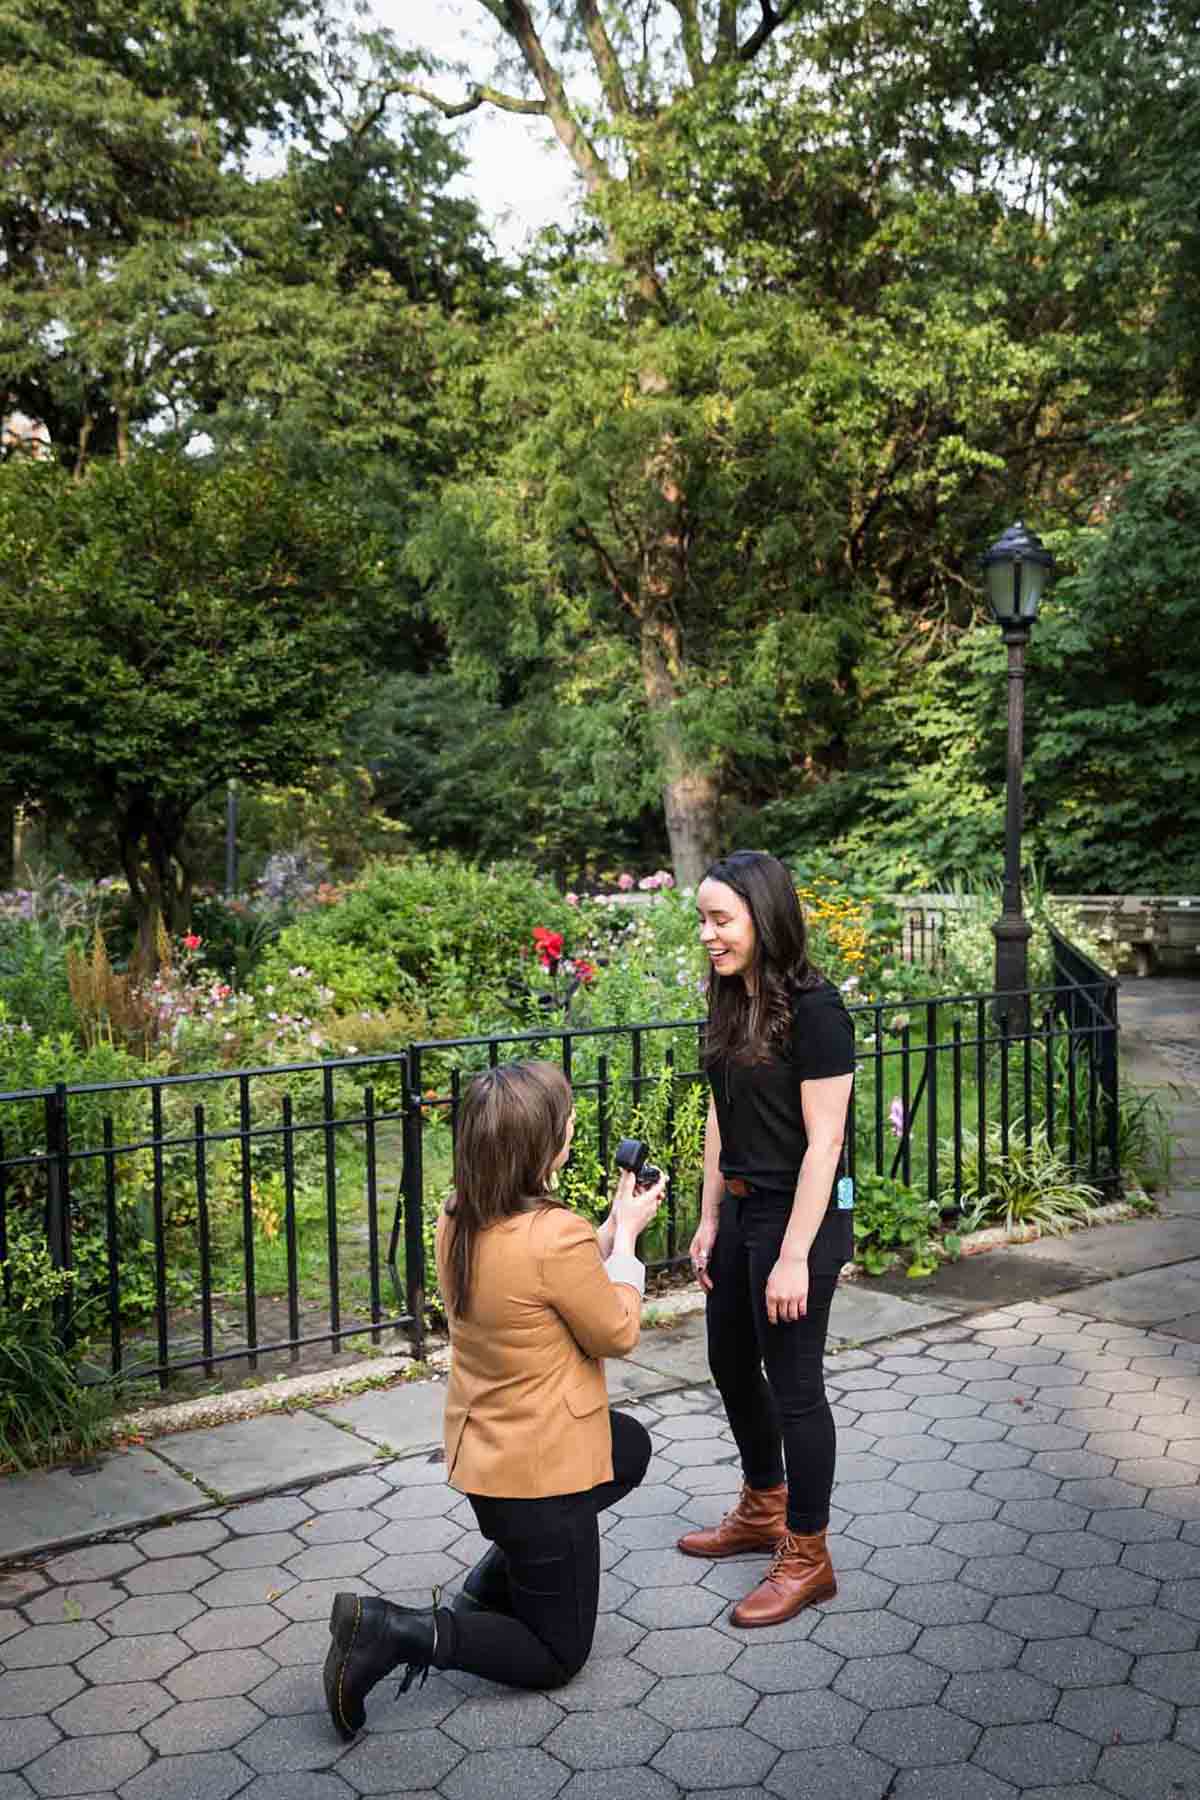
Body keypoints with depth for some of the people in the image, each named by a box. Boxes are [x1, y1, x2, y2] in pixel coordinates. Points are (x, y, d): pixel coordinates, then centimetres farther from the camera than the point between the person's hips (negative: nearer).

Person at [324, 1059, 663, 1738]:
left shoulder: (459, 1219, -6)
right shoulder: (558, 1234, -31)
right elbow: (618, 1333, -14)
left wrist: (612, 1227, 4)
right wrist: (626, 1236, -3)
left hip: (480, 1446, 8)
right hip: (540, 1470, -8)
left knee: (631, 1446, 33)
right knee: (557, 1655, 15)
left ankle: (487, 1586, 25)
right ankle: (395, 1631, -5)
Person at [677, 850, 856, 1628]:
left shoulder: (814, 1009, -20)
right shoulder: (730, 1003, 4)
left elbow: (824, 1140, -21)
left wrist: (794, 1256, -21)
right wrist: (710, 1219, 12)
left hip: (800, 1215, -9)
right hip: (741, 1209, 9)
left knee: (793, 1384, 4)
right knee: (731, 1364, 21)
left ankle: (807, 1557, 22)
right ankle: (763, 1511, 42)